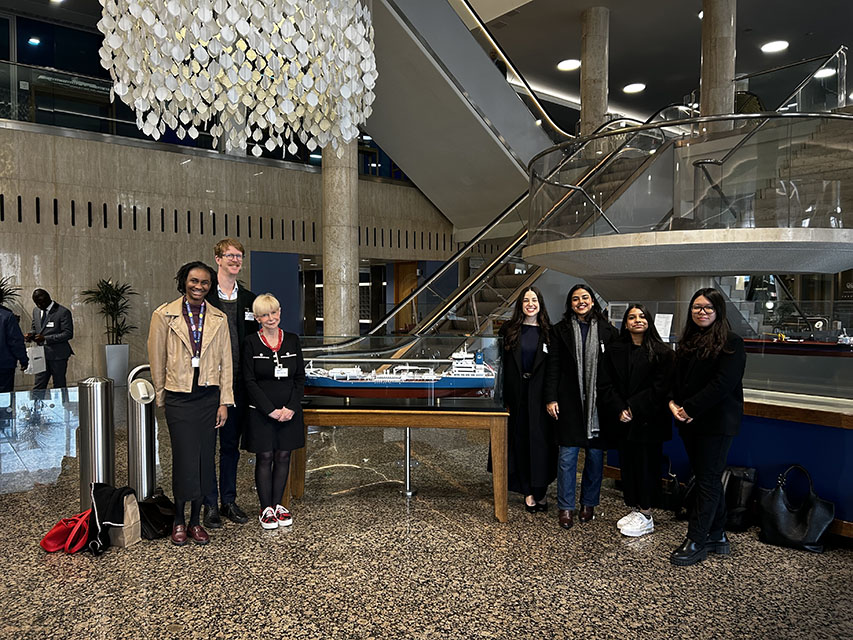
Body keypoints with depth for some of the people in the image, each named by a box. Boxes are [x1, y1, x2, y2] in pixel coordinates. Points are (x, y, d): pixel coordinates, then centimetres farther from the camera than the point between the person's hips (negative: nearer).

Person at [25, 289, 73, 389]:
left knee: (59, 386, 3)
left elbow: (68, 334, -15)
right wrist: (31, 335, -2)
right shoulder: (36, 311, 12)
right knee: (38, 387, 4)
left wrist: (45, 339, -21)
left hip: (58, 355, -6)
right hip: (41, 355, 6)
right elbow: (35, 329, 23)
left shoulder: (63, 312, -11)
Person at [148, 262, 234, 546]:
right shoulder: (164, 315, 0)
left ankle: (195, 521, 20)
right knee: (185, 459, -4)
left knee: (205, 459, 6)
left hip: (209, 395, 3)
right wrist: (161, 397, 4)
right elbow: (157, 360, 4)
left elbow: (225, 362, 7)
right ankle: (179, 520, 17)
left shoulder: (218, 318, 7)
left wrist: (224, 402, 2)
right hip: (179, 397, -2)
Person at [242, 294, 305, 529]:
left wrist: (291, 408, -7)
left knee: (283, 456, 8)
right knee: (264, 458, 3)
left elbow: (300, 378, 5)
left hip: (290, 411, 3)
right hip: (261, 411, -3)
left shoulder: (292, 340, 5)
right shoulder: (251, 343, -4)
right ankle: (266, 508, 14)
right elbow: (250, 381, -7)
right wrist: (271, 410, -14)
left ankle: (277, 504, 21)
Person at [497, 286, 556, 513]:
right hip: (517, 396, 1)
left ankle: (540, 491, 13)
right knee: (520, 441, 5)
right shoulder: (509, 331, 4)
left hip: (540, 395, 0)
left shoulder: (548, 332, 4)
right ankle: (527, 491, 16)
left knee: (540, 441, 1)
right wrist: (502, 397, -4)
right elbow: (502, 365, 3)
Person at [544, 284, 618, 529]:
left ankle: (589, 503, 23)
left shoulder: (607, 330, 6)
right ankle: (565, 507, 9)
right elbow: (553, 365, 1)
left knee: (595, 453, 7)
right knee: (568, 454, 0)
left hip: (598, 401, 1)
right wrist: (551, 398, -6)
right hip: (570, 400, -1)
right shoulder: (561, 329, 5)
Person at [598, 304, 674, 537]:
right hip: (622, 421, 3)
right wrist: (619, 410, -11)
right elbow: (605, 384, 1)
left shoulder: (662, 352, -2)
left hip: (648, 420, -3)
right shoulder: (614, 350, 6)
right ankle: (634, 509, 21)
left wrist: (634, 408, -14)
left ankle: (646, 514, 12)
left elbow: (661, 387, -9)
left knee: (646, 464, 2)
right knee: (627, 463, 8)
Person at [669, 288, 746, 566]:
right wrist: (673, 403, -6)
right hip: (689, 421, 7)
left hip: (716, 422, -7)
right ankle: (717, 536, 24)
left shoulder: (730, 343, -9)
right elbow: (676, 378, 13)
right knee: (708, 478, 14)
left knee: (708, 481, 0)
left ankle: (696, 542, 6)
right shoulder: (687, 342, 13)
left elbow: (723, 383, -18)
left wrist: (690, 409, -17)